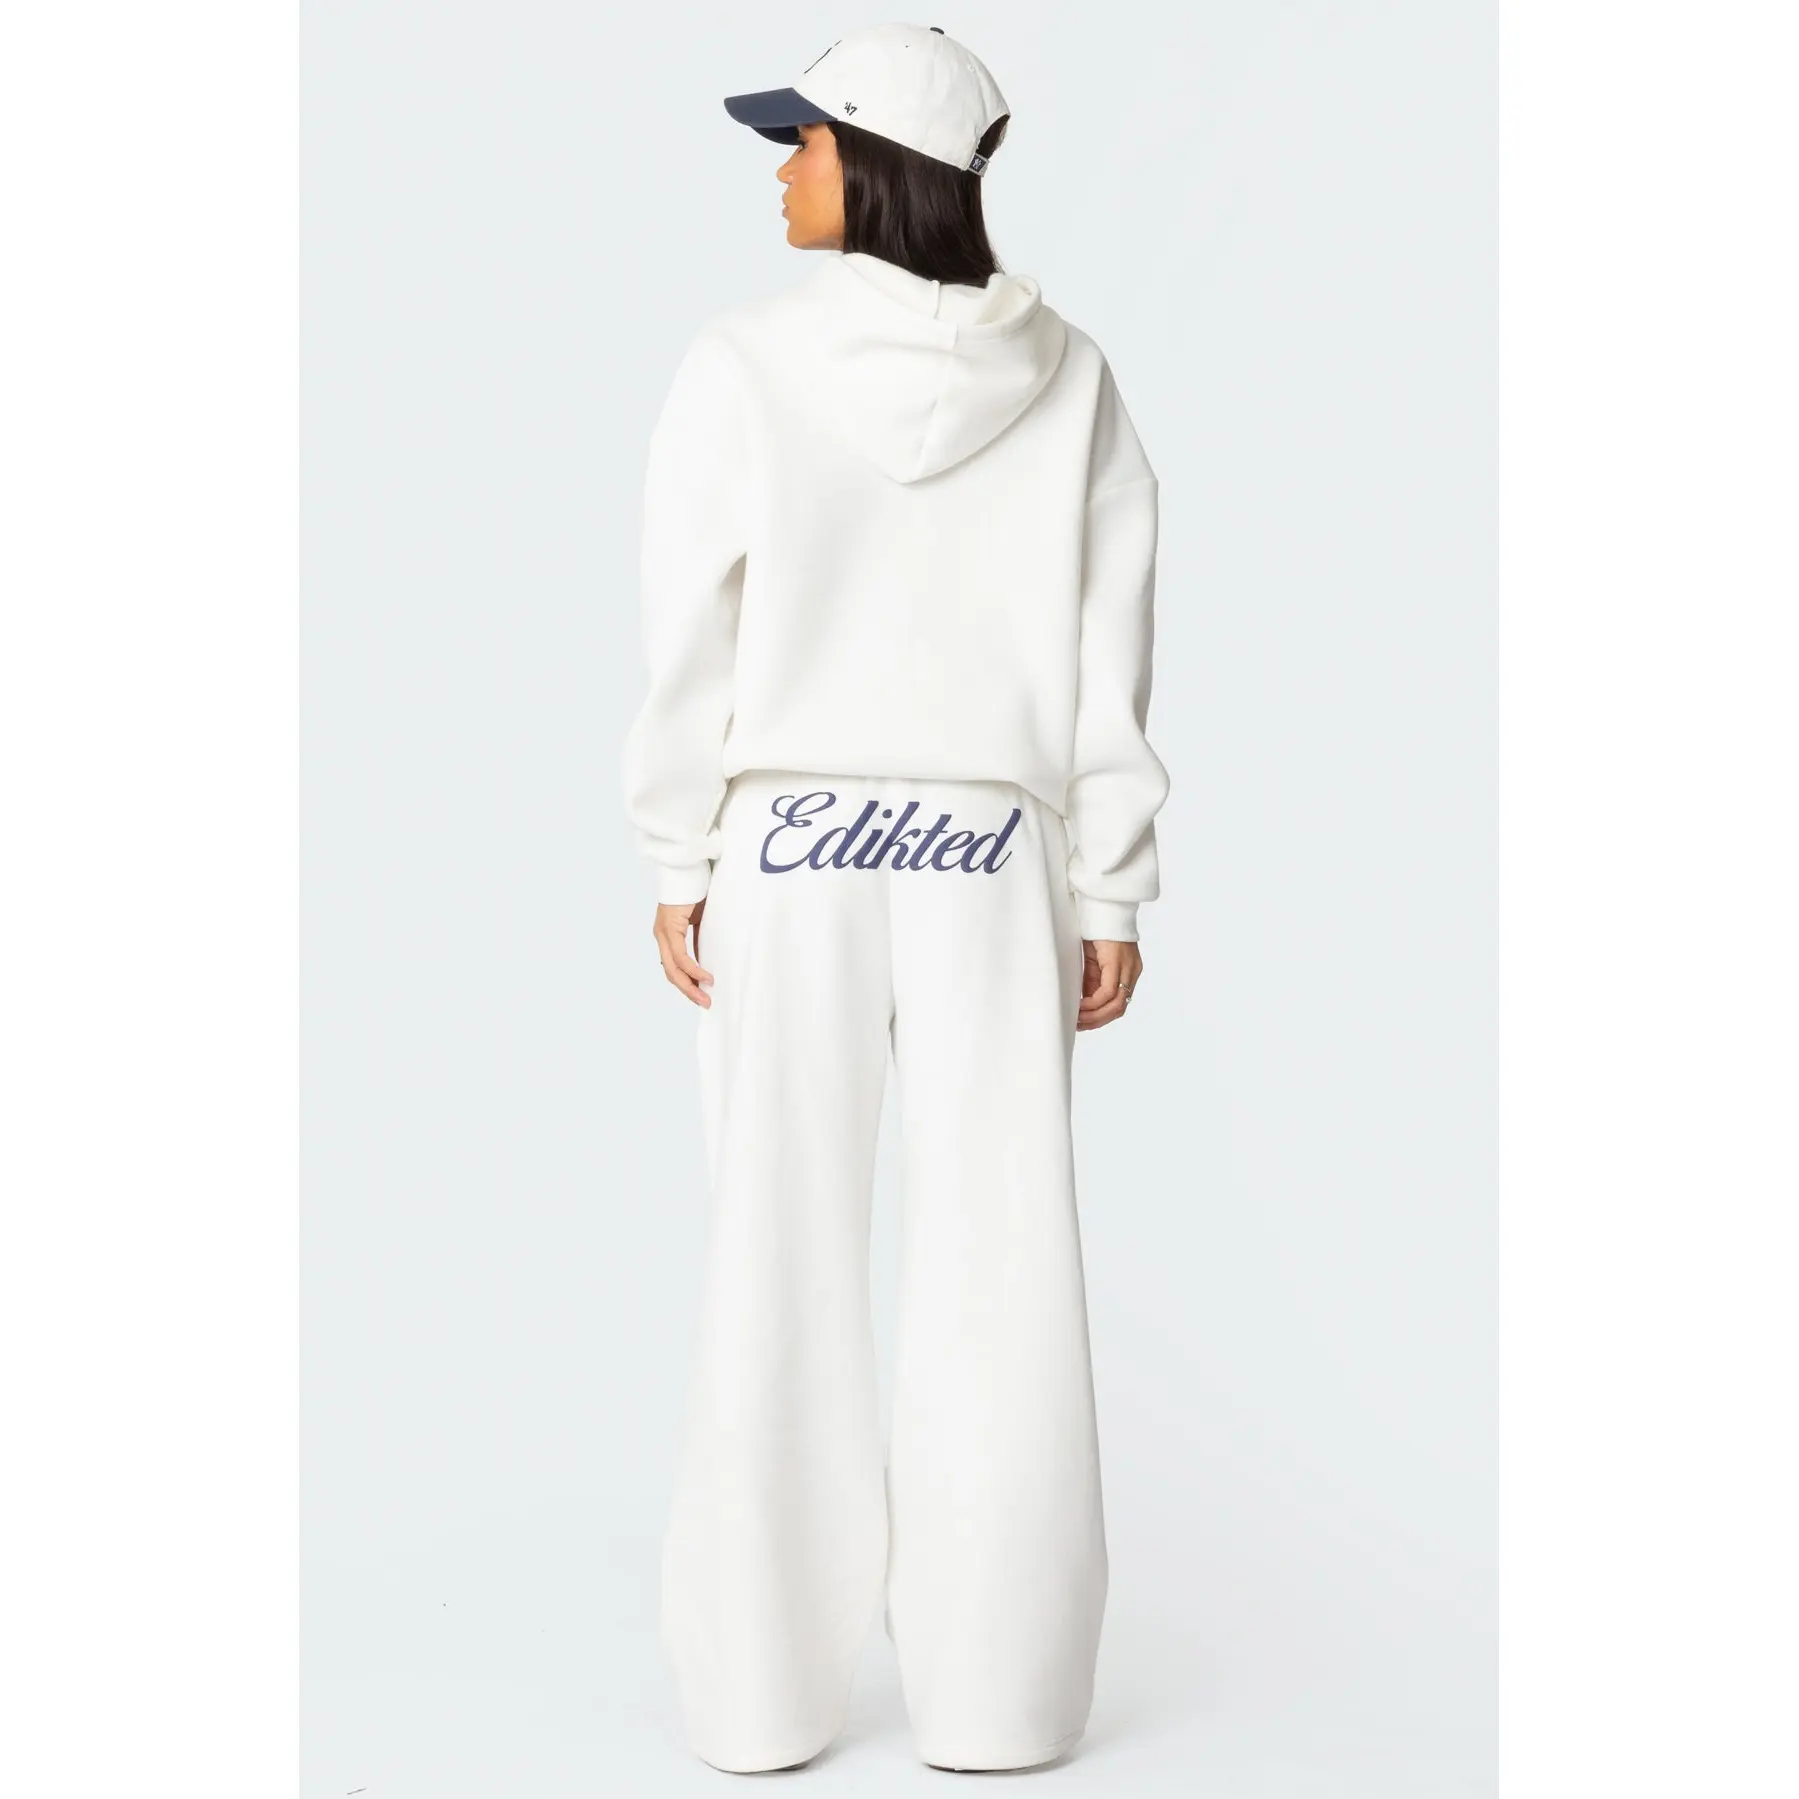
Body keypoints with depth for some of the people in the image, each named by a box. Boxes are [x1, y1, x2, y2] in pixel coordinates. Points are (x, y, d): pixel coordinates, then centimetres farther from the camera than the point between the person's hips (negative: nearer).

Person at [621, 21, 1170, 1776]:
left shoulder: (743, 366, -8)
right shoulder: (1066, 380, 0)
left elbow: (693, 636, -7)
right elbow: (1108, 659, -1)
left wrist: (678, 863, 1)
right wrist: (1110, 892, 4)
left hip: (789, 846, -1)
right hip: (991, 859, 1)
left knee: (782, 1258, 6)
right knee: (998, 1266, 5)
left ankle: (766, 1683, 11)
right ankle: (997, 1689, 9)